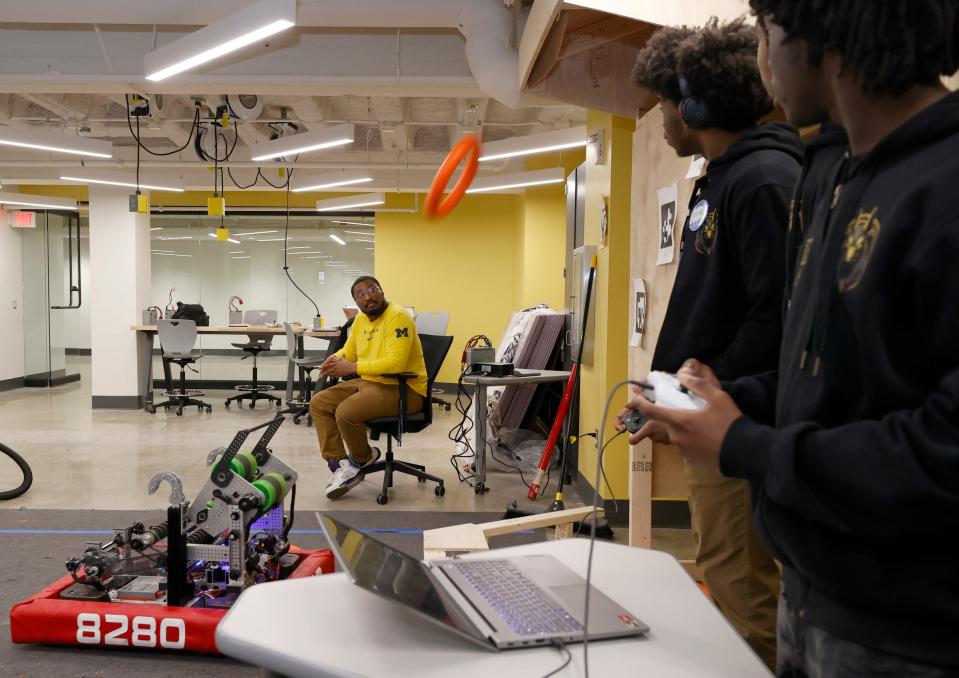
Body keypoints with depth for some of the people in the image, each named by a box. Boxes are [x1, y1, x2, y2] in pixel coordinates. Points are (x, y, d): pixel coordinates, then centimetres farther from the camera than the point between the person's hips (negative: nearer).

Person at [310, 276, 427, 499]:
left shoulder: (398, 317, -18)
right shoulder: (361, 318, 9)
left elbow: (395, 363, -29)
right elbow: (348, 351, 21)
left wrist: (352, 367, -25)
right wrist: (335, 359, -4)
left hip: (404, 389, -9)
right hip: (369, 382, 9)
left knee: (346, 412, -27)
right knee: (318, 404, 1)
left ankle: (362, 459, 3)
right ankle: (340, 466, -4)